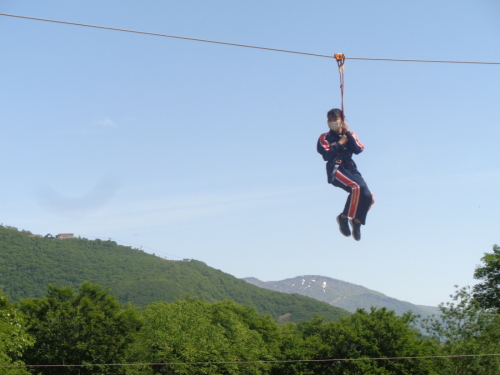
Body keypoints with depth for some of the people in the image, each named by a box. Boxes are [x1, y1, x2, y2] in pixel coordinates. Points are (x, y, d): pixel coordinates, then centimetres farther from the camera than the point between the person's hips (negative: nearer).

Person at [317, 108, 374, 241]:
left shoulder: (350, 135, 19)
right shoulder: (325, 138, 11)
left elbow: (358, 150, -1)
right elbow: (327, 155, -8)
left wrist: (347, 133, -1)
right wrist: (340, 143, 0)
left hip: (351, 169, 4)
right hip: (336, 170, -4)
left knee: (367, 196, -17)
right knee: (356, 187, -33)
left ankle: (357, 221, 8)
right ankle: (344, 217, -15)